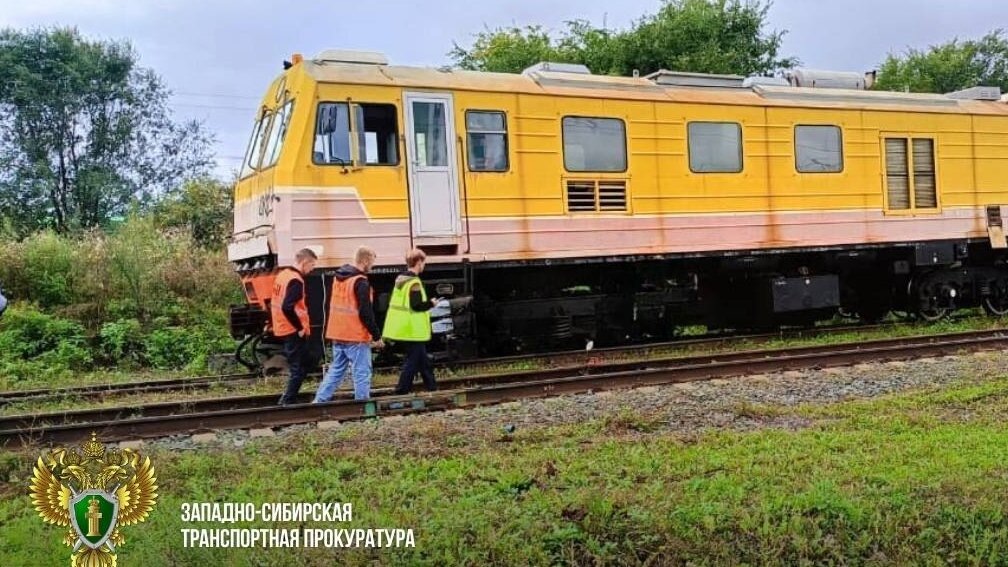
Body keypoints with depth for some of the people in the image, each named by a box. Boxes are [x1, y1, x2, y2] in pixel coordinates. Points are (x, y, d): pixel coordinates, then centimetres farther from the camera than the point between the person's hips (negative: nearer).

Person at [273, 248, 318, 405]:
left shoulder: (283, 274, 12)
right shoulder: (296, 281, -18)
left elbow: (277, 303, 17)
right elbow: (287, 307, -28)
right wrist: (300, 327, -18)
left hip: (283, 328, 10)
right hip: (293, 331, -10)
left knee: (306, 362, 18)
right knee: (299, 369, -1)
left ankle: (288, 400, 17)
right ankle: (286, 402, 1)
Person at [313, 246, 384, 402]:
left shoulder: (338, 277, 10)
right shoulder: (361, 282, -15)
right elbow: (366, 313, -17)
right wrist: (377, 336, -9)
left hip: (337, 336, 8)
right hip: (356, 337, -8)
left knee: (335, 371, 15)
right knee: (362, 374, 0)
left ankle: (319, 401, 13)